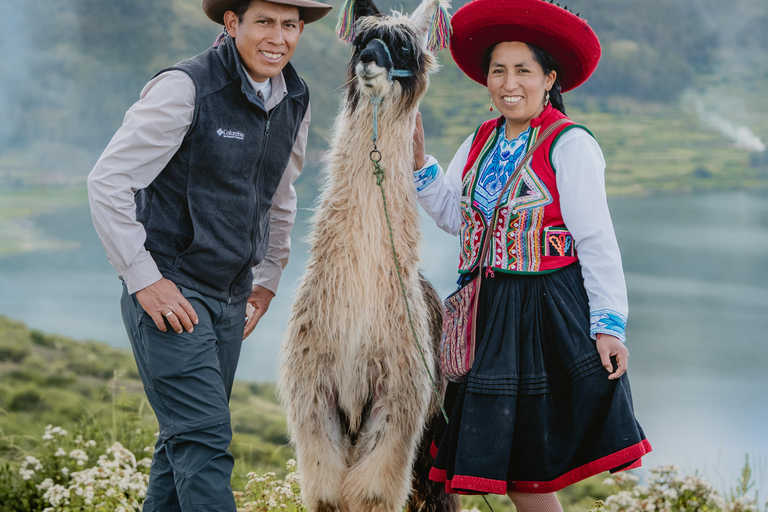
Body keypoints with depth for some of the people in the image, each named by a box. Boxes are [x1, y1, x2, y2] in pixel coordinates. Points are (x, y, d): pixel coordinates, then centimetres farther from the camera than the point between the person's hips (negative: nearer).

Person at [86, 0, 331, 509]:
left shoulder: (295, 100, 8)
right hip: (168, 294, -7)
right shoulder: (186, 88, -15)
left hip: (230, 296, 7)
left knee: (185, 440, 11)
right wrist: (144, 278, -16)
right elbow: (108, 182, -15)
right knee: (204, 439, -13)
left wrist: (268, 278, 22)